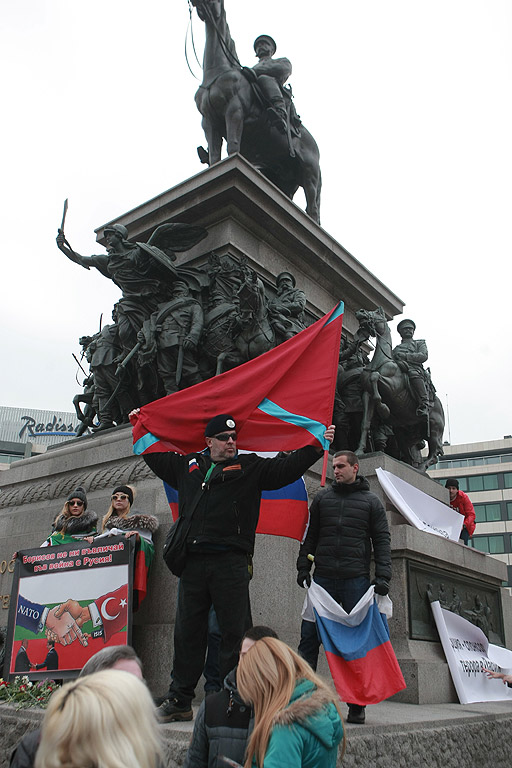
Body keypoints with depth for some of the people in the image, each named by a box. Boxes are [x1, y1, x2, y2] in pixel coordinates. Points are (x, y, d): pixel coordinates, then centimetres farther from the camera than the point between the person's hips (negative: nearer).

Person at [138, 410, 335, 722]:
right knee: (187, 632, 10)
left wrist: (317, 445, -8)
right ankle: (179, 701, 21)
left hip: (231, 562, -3)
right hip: (192, 562, 3)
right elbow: (156, 457, 33)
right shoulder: (188, 465, 17)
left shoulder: (250, 467, 8)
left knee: (234, 632, 1)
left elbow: (287, 467, 1)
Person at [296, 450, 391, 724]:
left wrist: (382, 576, -6)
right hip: (323, 578, 2)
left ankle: (357, 704, 12)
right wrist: (303, 567, 4)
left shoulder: (371, 501, 8)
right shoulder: (322, 498, 13)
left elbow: (382, 540, 5)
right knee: (309, 636, -2)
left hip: (356, 580, -1)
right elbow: (310, 536, 14)